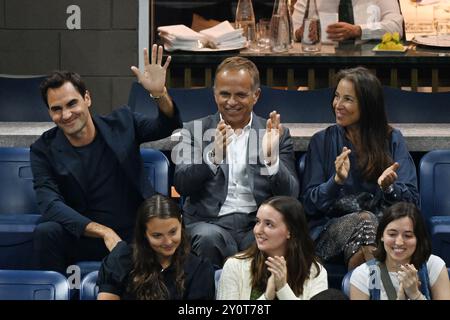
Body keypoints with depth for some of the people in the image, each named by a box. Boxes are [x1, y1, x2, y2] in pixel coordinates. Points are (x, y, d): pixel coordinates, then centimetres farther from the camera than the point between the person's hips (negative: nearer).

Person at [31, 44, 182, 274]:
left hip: (136, 235, 1)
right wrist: (103, 232, -25)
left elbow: (168, 126, -3)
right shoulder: (44, 150, -1)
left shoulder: (121, 123, 5)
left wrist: (159, 93, -26)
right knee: (46, 233, -30)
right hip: (84, 238, -1)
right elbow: (50, 205, -14)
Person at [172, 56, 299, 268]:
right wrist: (213, 155, -19)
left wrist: (271, 158, -15)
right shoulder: (195, 130, 11)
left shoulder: (277, 135, 13)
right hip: (210, 222, -1)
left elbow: (290, 195, 4)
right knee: (209, 238, -35)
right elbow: (181, 185, -2)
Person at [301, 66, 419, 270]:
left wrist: (389, 187, -17)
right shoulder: (322, 141, 13)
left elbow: (411, 198, 5)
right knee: (365, 220, -34)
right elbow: (309, 203, 5)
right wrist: (337, 181, -13)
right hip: (332, 227, 0)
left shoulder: (392, 139, 12)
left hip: (385, 224, 0)